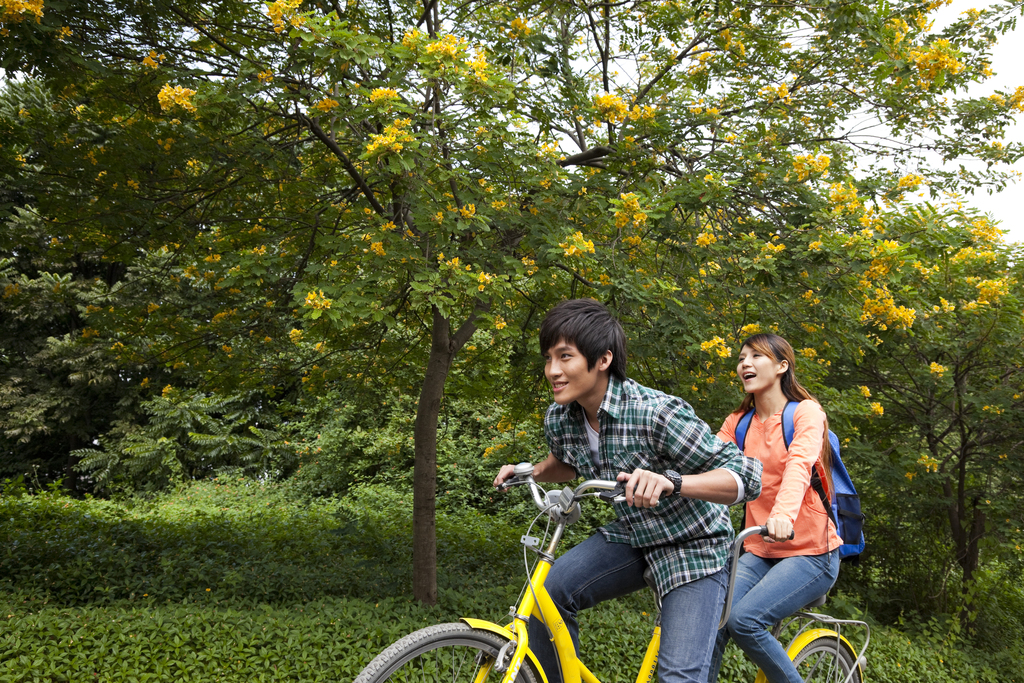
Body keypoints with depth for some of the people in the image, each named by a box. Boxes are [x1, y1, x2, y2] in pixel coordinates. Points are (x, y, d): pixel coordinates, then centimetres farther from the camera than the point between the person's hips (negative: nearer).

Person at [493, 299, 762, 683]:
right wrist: (529, 473, -3)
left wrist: (670, 482, -46)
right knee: (550, 590, -18)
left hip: (690, 546, -5)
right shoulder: (559, 419, -9)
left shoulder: (657, 414, -29)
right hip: (629, 537, 5)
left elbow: (747, 476, -30)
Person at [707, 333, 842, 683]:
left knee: (744, 619, -23)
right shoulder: (738, 423, 9)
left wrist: (784, 514, -47)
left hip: (811, 552, -4)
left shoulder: (806, 412, -7)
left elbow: (799, 465, -27)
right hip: (759, 552, 5)